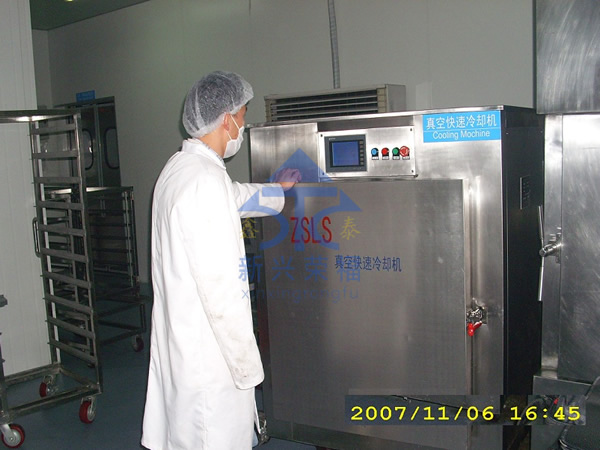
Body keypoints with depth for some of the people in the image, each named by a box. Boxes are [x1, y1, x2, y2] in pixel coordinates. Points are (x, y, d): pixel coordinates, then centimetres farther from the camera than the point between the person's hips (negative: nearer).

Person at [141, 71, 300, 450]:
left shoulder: (177, 167, 9)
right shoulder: (207, 180, -23)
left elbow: (235, 196, 30)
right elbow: (220, 287, -25)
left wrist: (277, 188, 47)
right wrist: (247, 366, -16)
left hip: (177, 341, 10)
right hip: (208, 355, -10)